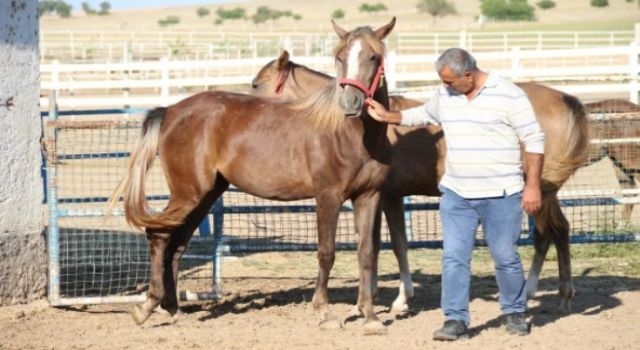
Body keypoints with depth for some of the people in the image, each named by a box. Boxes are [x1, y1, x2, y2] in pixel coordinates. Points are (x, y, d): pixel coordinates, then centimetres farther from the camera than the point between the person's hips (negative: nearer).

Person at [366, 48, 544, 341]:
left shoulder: (509, 96, -10)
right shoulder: (444, 96, 5)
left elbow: (534, 141, -8)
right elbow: (423, 115, 27)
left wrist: (532, 186, -12)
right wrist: (388, 116, 19)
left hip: (500, 195, -4)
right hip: (456, 194, 4)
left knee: (505, 257, 4)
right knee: (453, 257, -2)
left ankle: (515, 313, 23)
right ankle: (456, 319, 2)